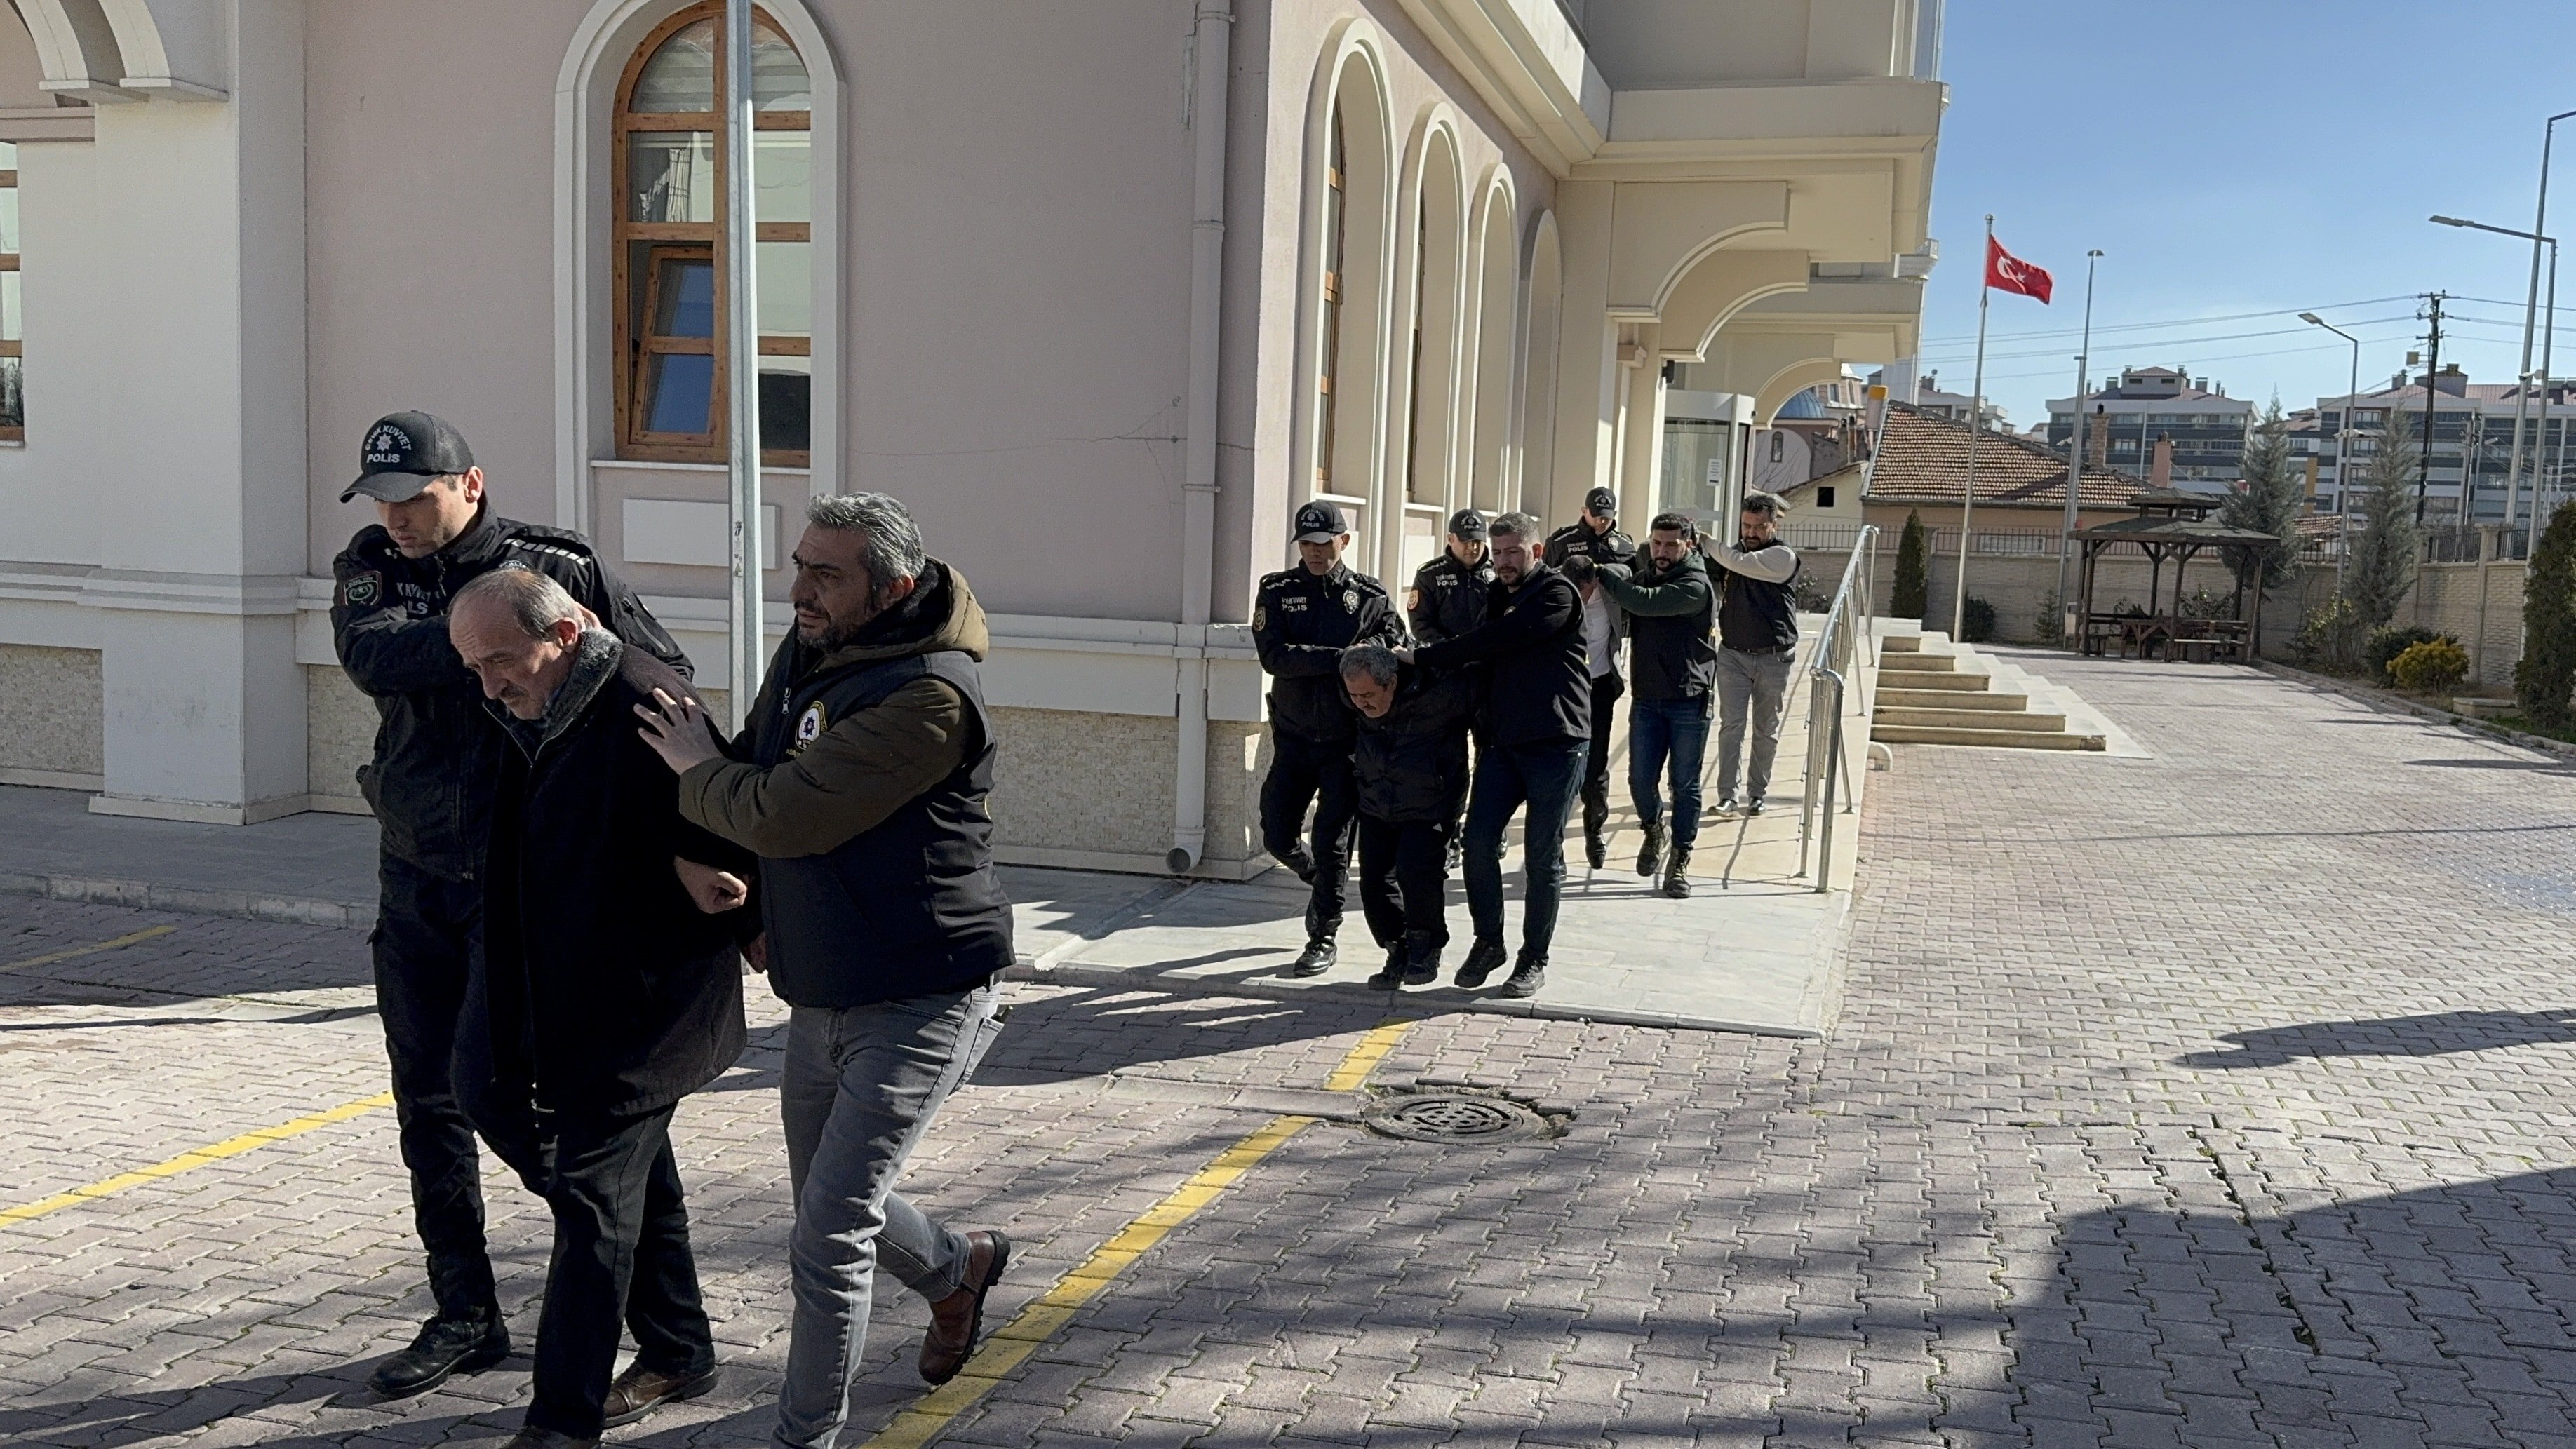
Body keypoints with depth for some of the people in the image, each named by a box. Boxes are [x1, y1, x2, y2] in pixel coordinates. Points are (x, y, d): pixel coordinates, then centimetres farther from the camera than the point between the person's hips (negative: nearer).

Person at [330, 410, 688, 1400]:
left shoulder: (558, 568, -7)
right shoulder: (368, 569, 3)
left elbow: (666, 670, -3)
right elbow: (375, 660, -19)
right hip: (419, 879, 4)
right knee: (429, 1097, 9)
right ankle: (465, 1316, 22)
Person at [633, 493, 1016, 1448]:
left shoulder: (928, 696, -24)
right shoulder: (805, 654, 3)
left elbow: (784, 814, -27)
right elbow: (754, 772, 18)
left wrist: (697, 770, -7)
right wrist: (745, 905, 6)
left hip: (918, 1002, -9)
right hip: (821, 997, 9)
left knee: (830, 1241, -8)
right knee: (835, 1204, 24)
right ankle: (960, 1269, 51)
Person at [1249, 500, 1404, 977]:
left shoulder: (1372, 596, 1)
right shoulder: (1276, 591, 0)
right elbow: (1274, 655, -14)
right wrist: (1338, 658, -22)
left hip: (1346, 741, -2)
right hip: (1293, 737, 2)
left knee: (1331, 843, -2)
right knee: (1277, 837, 5)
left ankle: (1323, 939, 11)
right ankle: (1320, 882, 37)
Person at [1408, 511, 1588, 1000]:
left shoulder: (1556, 593, -9)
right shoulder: (1499, 596, 17)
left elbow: (1497, 640, -20)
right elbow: (1480, 655, 19)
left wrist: (1424, 657, -18)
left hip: (1556, 743, -6)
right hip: (1502, 741, 6)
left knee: (1542, 857, 1)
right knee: (1478, 841, -2)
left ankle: (1534, 960, 13)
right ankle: (1488, 942, 16)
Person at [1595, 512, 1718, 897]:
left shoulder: (1695, 587, -13)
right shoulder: (1642, 576, 9)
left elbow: (1643, 602, -25)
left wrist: (1602, 573, -17)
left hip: (1689, 701, -5)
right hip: (1646, 698, 5)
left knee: (1684, 785, 3)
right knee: (1641, 780, 5)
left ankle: (1680, 859, 15)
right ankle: (1653, 831, 34)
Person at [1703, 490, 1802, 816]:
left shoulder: (1784, 557, -8)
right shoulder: (1730, 554, 8)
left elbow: (1740, 563, -21)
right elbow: (1714, 594, 16)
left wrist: (1704, 542, -13)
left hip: (1773, 657, -2)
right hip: (1732, 653, 3)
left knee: (1766, 729, 7)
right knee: (1732, 725, -5)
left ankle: (1757, 794, 17)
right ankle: (1727, 795, -6)